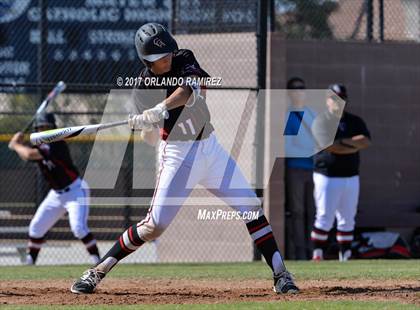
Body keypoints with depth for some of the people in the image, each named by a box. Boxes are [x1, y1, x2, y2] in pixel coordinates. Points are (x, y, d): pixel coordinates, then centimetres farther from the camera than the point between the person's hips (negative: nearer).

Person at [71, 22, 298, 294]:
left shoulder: (185, 60, -2)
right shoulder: (143, 90, -6)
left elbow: (192, 89, -24)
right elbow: (150, 138, -8)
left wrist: (162, 109, -39)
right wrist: (147, 123, -32)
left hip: (211, 148, 3)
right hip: (178, 156, -3)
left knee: (251, 207, -2)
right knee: (154, 225, -9)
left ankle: (280, 274, 4)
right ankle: (97, 272, 1)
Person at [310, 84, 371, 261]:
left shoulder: (355, 122, 12)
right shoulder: (321, 122, -3)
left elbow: (366, 141, -5)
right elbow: (329, 147, -17)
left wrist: (343, 141, -13)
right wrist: (355, 146, -9)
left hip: (350, 178, 5)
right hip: (327, 177, -5)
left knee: (347, 220, 7)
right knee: (325, 219, -7)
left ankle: (345, 256, 12)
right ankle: (318, 254, -1)